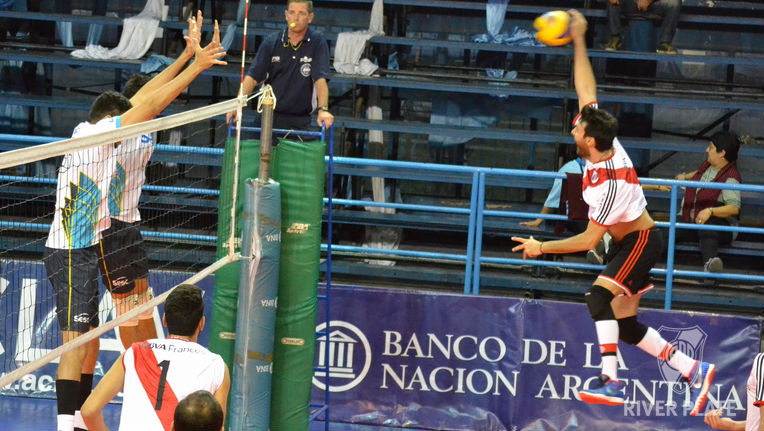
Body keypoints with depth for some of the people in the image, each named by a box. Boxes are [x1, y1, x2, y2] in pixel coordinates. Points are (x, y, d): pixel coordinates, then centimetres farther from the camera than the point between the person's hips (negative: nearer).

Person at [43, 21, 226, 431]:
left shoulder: (93, 134, 13)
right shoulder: (90, 134, -11)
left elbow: (143, 101, 18)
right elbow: (151, 106, -14)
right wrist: (195, 68, -11)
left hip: (85, 251, 10)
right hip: (71, 254, -10)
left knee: (89, 342, 12)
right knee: (75, 341, -14)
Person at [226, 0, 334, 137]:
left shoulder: (317, 42, 0)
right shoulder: (271, 41, 4)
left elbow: (320, 79, -10)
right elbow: (252, 77, -1)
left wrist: (323, 109, -25)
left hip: (300, 121, -2)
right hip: (269, 118, 2)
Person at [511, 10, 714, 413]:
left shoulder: (609, 184, -31)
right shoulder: (604, 141, -10)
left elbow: (589, 239, -23)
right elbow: (586, 89, -1)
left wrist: (542, 247, -19)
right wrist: (578, 40, -3)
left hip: (640, 242, -9)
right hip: (628, 241, 9)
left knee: (599, 297, -27)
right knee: (623, 324, 7)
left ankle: (610, 381, -35)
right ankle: (694, 371, 13)